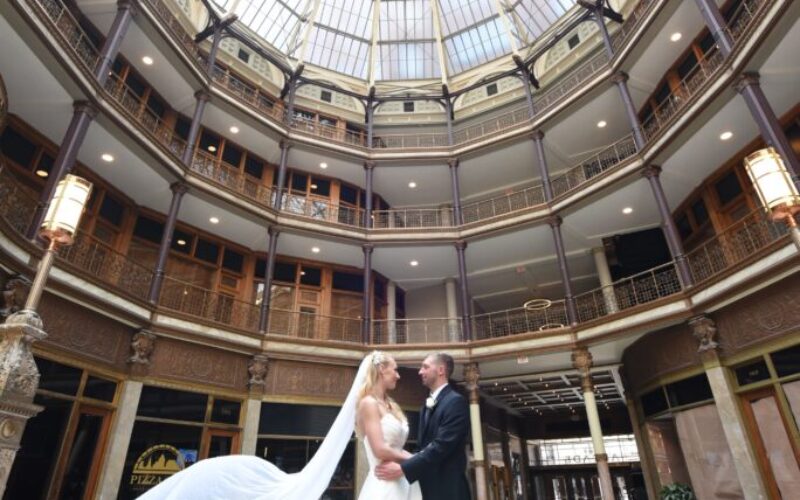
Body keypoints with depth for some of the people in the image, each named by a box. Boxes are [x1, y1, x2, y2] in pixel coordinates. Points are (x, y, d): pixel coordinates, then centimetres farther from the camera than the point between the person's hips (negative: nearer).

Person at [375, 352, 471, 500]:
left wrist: (403, 468, -24)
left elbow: (442, 446, -23)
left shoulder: (456, 401, -14)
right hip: (428, 486, 8)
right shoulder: (427, 406, 15)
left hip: (448, 488, -8)